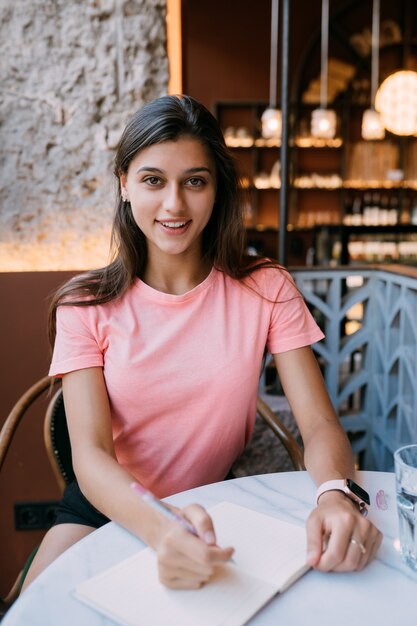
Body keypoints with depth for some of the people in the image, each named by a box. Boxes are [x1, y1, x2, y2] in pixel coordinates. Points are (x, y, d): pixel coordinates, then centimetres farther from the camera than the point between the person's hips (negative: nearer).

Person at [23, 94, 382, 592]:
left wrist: (337, 495, -36)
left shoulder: (267, 290, -8)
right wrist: (160, 528, -39)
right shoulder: (86, 306, -9)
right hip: (110, 508, 0)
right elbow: (91, 454, -18)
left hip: (220, 508, 1)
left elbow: (320, 425, -12)